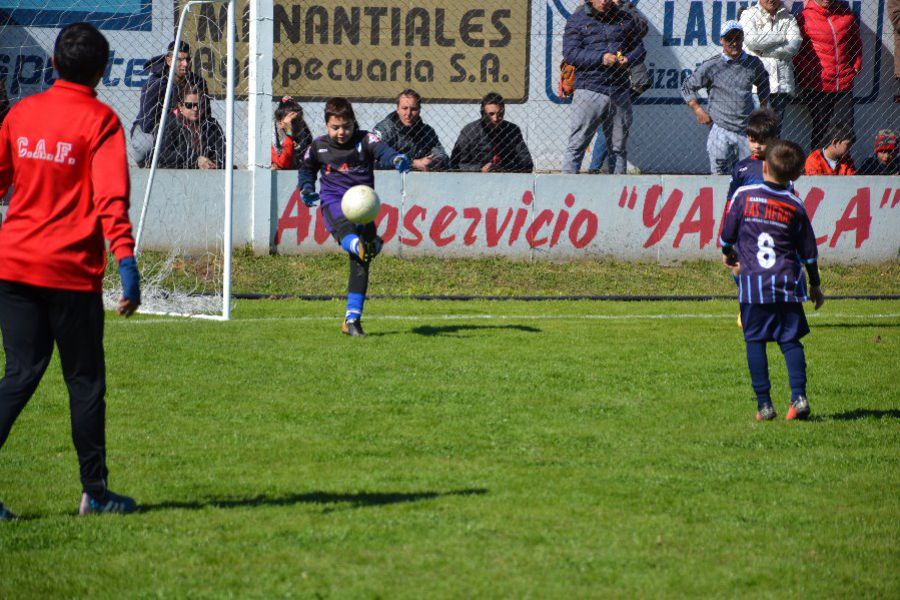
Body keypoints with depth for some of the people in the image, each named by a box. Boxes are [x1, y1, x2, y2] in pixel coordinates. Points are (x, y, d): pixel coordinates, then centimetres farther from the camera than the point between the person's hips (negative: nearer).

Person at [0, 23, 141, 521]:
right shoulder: (100, 121, -7)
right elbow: (110, 198, -17)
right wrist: (126, 261, -21)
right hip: (71, 270, -4)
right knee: (85, 381, 7)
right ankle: (94, 491, 13)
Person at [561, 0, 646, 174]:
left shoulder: (625, 18, 14)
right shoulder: (577, 19, 3)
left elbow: (639, 48, 16)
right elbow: (570, 53, -6)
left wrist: (628, 59, -7)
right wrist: (600, 58, -17)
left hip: (620, 92, 4)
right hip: (589, 88, -4)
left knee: (618, 146, 9)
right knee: (577, 144, -7)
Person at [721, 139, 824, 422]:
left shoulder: (744, 196, -1)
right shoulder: (795, 206, 3)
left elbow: (727, 234, 5)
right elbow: (808, 251, 9)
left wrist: (728, 254, 28)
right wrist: (815, 285, 22)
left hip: (752, 282, -1)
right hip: (787, 283, 1)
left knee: (755, 340, 4)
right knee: (790, 339, 6)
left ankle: (764, 403, 0)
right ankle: (798, 396, -7)